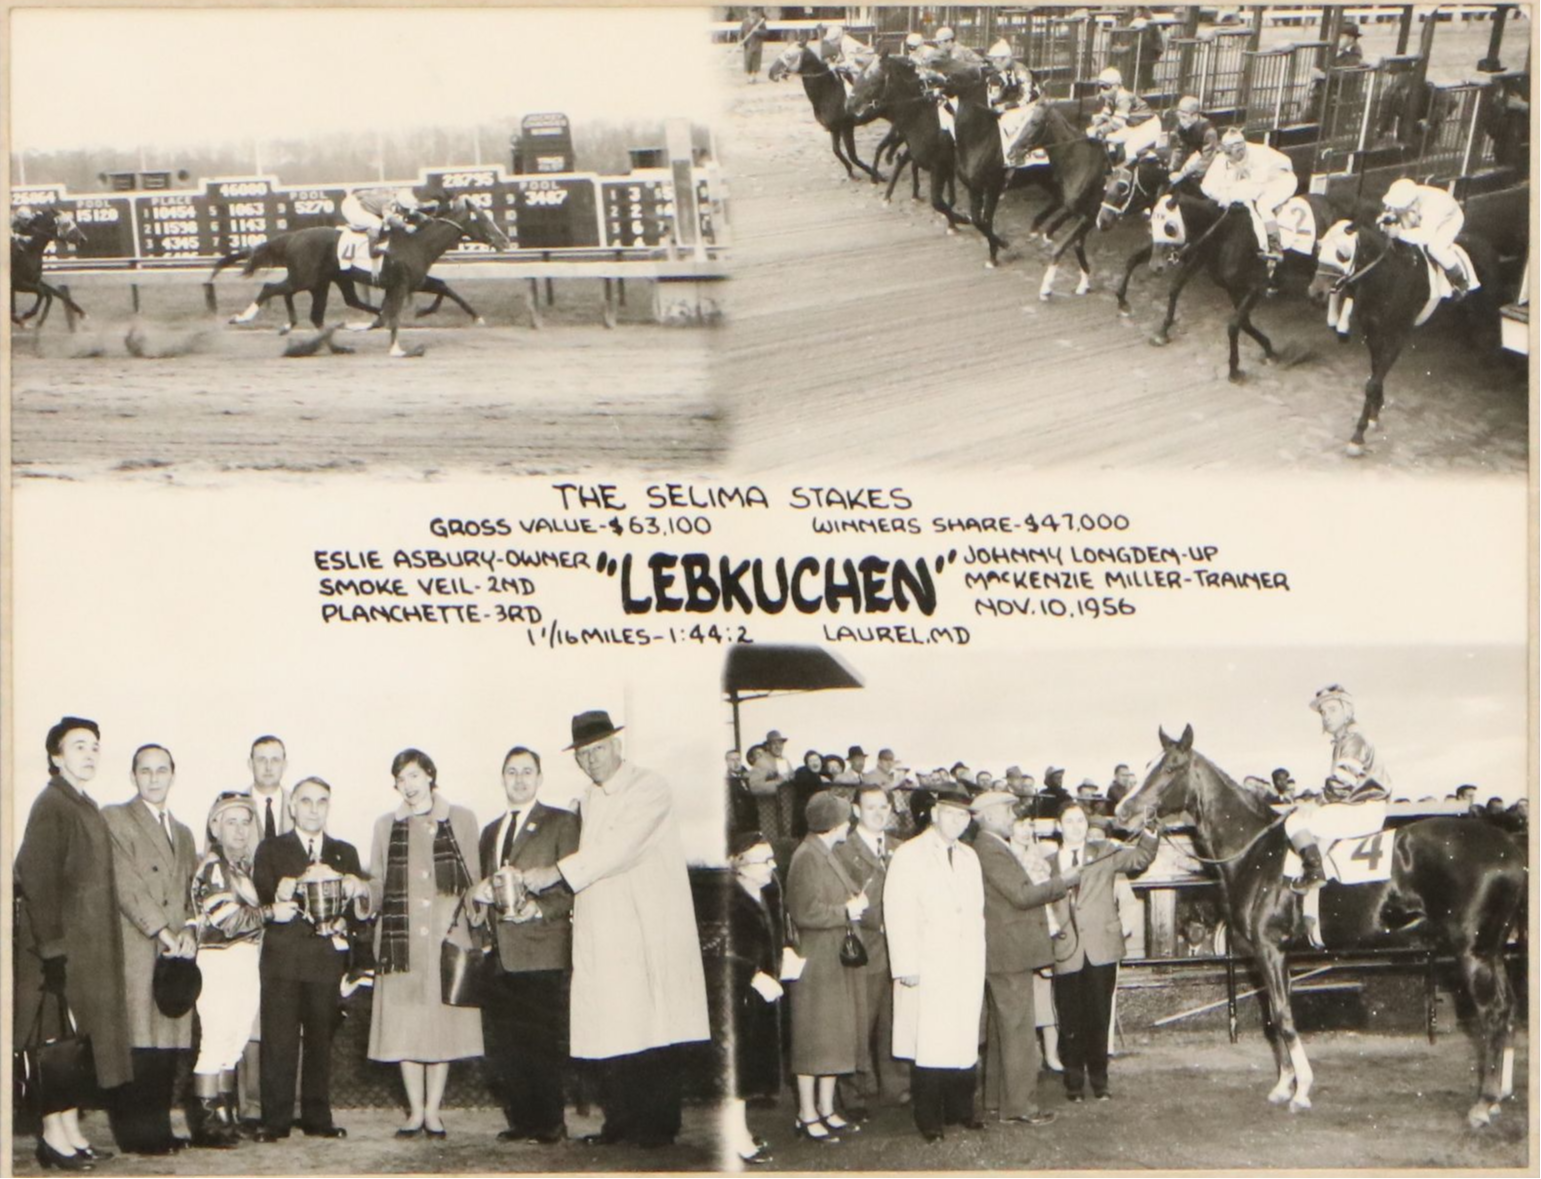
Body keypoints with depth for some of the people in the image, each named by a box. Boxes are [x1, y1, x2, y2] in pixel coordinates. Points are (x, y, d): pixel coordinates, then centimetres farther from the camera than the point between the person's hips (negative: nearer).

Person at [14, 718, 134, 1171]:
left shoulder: (88, 809, 15)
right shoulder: (50, 806, -12)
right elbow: (37, 879, -18)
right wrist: (52, 947, -21)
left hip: (91, 946, 9)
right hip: (62, 944, -9)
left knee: (81, 1041, 11)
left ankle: (71, 1131, 17)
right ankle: (54, 1136, 2)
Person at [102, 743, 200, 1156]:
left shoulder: (183, 833, 25)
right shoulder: (114, 819, 2)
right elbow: (127, 885, -7)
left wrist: (189, 932, 2)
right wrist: (163, 932, -11)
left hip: (176, 952, 6)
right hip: (136, 949, -6)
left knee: (168, 1043, 3)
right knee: (138, 1043, -10)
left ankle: (159, 1128, 8)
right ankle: (136, 1132, -6)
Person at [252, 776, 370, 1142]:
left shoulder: (344, 853, 17)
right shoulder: (271, 850, 11)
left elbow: (363, 908, 9)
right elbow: (260, 900, 0)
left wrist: (356, 893, -13)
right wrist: (274, 907, -21)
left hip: (326, 959, 2)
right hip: (283, 957, -2)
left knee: (321, 1040, 4)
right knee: (279, 1042, -6)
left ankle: (318, 1119, 10)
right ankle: (275, 1121, -2)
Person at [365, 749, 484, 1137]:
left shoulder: (461, 820, 8)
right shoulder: (386, 825, 14)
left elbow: (473, 879, 7)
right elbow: (377, 883, 14)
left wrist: (454, 913, -6)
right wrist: (372, 901, -6)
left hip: (446, 936, -1)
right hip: (401, 937, 1)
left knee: (442, 1020, -1)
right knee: (404, 1023, -1)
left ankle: (433, 1110, 6)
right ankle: (415, 1110, 8)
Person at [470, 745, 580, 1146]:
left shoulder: (562, 823, 2)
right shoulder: (491, 831, 23)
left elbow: (573, 883, -5)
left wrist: (540, 908, -19)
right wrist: (481, 894, 5)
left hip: (543, 949, -6)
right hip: (501, 953, 6)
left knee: (544, 1044, -5)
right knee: (501, 1041, 3)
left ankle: (550, 1123, 2)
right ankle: (520, 1120, 12)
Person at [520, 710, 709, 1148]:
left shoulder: (649, 788, -6)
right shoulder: (589, 799, 18)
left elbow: (617, 848, -17)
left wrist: (556, 873, -19)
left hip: (648, 928, -6)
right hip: (603, 930, 6)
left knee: (652, 1027, -5)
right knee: (612, 1029, 1)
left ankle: (658, 1124, 2)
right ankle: (621, 1120, 7)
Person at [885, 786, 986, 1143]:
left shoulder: (969, 857, 16)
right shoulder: (909, 855, -4)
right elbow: (898, 915, -9)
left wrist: (978, 961, 10)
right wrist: (906, 967, -14)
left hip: (966, 966, 5)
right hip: (927, 967, -5)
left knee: (964, 1041, 6)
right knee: (928, 1044, -5)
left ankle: (960, 1110, 17)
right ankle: (928, 1120, 3)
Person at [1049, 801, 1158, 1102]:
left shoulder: (1105, 853, 8)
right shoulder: (1048, 864, 10)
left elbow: (1139, 858, -7)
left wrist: (1148, 835, -24)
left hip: (1101, 950, 0)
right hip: (1067, 953, 0)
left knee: (1099, 1019, 5)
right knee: (1071, 1022, 4)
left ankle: (1099, 1082, 16)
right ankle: (1074, 1083, 16)